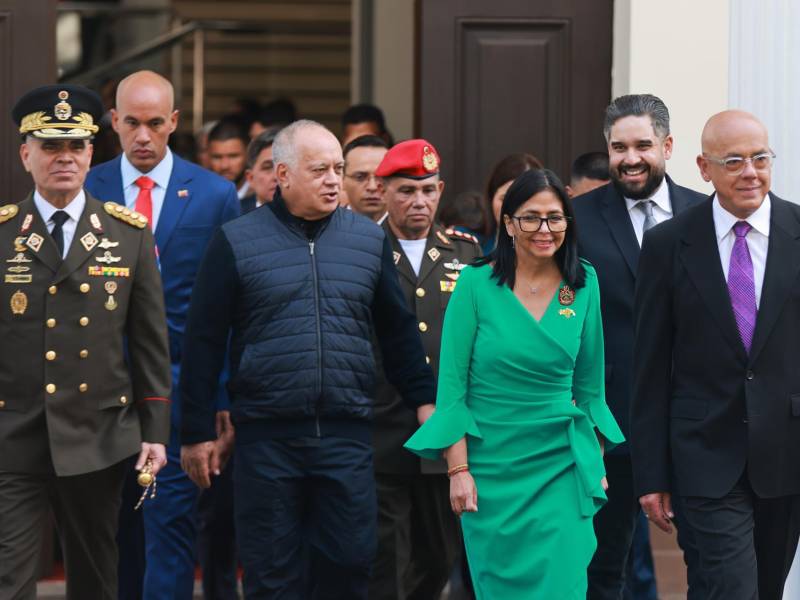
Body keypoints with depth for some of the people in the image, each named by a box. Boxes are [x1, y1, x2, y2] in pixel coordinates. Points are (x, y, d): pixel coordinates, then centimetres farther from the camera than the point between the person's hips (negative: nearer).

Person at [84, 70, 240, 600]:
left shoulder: (215, 195, 3)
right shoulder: (86, 190, 5)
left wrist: (225, 395, -3)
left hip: (179, 382, -2)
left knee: (171, 522, -8)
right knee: (116, 528, 9)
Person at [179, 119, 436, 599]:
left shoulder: (369, 239, 8)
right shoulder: (236, 243, 0)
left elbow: (398, 330, 15)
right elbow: (205, 341, 1)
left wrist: (424, 400, 9)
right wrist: (198, 432, 0)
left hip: (347, 434, 2)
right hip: (266, 436, -2)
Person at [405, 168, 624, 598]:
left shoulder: (583, 284, 1)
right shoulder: (476, 284, -8)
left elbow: (588, 382, 9)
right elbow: (451, 385, -7)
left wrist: (596, 459, 8)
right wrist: (458, 470, -11)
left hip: (562, 465, 2)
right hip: (492, 463, -1)